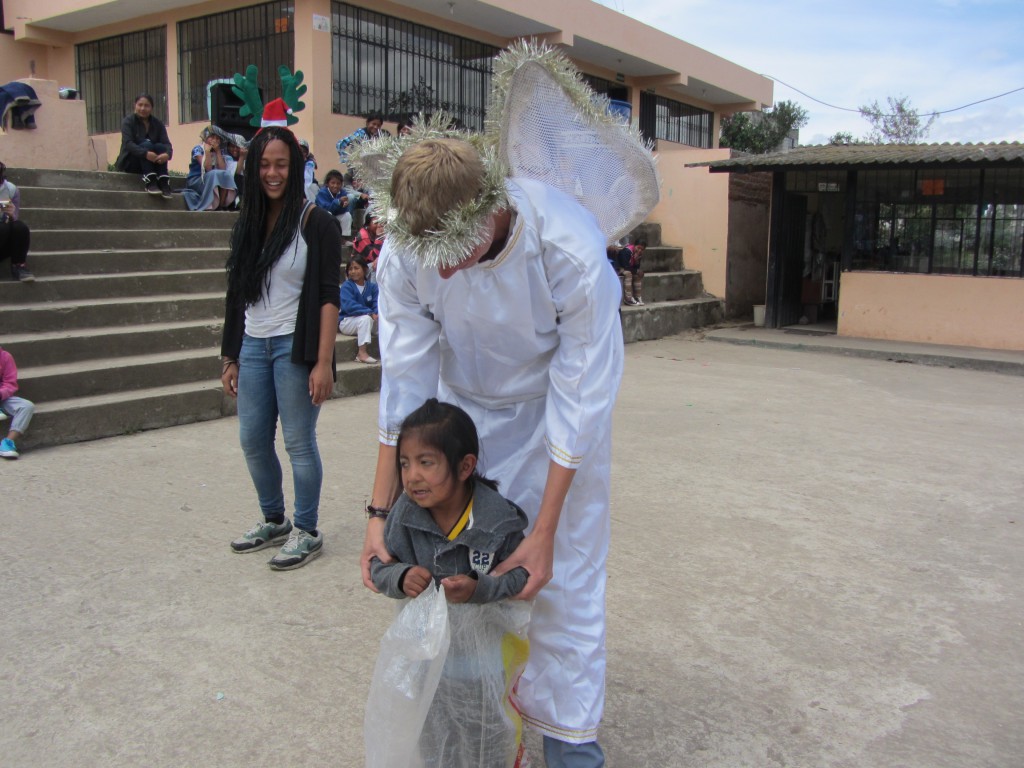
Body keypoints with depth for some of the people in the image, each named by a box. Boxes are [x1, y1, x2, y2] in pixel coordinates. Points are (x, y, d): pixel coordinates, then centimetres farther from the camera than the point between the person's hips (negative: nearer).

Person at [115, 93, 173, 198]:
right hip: (130, 163, -3)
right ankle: (149, 181, -40)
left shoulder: (157, 123, 2)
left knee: (160, 147, -25)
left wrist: (167, 154, -37)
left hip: (151, 164, 3)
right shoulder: (128, 121, -7)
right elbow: (128, 143, -22)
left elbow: (166, 143, -12)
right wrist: (145, 153, -41)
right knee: (146, 144, -28)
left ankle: (163, 182, -36)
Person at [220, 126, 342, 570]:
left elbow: (328, 297, -10)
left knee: (298, 442, 0)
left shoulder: (315, 223, -6)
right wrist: (230, 358, 13)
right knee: (252, 441, 10)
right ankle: (273, 521, 30)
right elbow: (236, 296, 14)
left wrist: (323, 362, -16)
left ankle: (306, 532, 15)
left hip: (295, 347, -6)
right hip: (253, 346, 6)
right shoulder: (247, 225, 11)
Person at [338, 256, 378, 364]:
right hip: (346, 322, -5)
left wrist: (378, 313, -33)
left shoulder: (372, 287, 2)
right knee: (366, 318, -32)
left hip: (366, 321, 5)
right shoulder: (346, 286, -11)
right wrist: (370, 313, -33)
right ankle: (362, 353, -31)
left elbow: (377, 303, -8)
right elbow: (349, 306, -24)